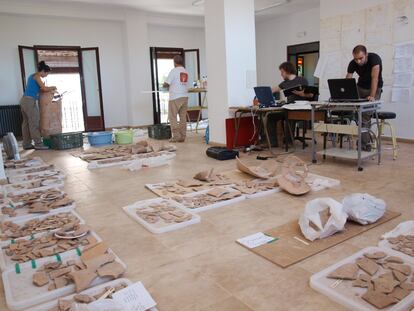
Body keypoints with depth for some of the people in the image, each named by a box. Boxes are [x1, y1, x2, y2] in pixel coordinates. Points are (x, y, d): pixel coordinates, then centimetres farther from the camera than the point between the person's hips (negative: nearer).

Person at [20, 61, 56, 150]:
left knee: (26, 123, 9)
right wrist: (52, 87, 5)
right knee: (34, 123, -8)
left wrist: (49, 89, 11)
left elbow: (36, 89, 21)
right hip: (30, 101, -9)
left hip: (24, 100, 9)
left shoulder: (32, 76, 20)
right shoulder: (37, 76, -8)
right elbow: (44, 88, -14)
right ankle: (38, 144, -7)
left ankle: (26, 144, 12)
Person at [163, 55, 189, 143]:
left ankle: (176, 136, -1)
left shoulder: (174, 71, -7)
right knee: (183, 117, 7)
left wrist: (165, 85, 15)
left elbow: (166, 84, -8)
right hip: (185, 97, 6)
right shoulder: (186, 72, 11)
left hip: (175, 97, -6)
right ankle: (182, 137, 8)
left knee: (172, 117, 2)